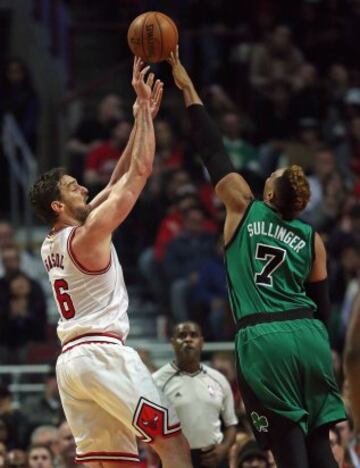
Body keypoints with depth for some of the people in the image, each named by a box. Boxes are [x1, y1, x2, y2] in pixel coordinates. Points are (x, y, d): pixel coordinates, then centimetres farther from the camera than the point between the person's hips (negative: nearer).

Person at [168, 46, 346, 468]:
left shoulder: (244, 208, 3)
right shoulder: (311, 239, 10)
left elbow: (213, 152, 8)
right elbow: (321, 303, 15)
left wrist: (188, 89, 14)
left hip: (262, 338, -3)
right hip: (307, 335, 3)